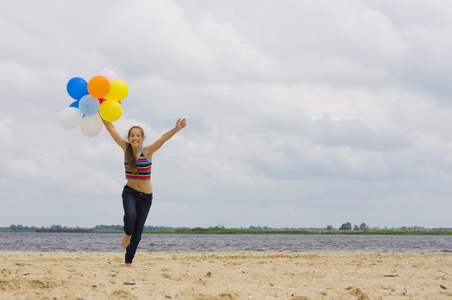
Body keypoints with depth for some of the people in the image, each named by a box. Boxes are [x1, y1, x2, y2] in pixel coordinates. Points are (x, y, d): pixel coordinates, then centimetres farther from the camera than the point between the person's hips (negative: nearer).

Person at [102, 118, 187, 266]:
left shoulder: (147, 152, -9)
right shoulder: (126, 148, -3)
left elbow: (164, 138, -23)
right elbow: (110, 128, -5)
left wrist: (177, 128, -38)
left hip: (145, 196, 0)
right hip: (130, 192, 0)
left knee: (137, 233, 5)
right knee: (130, 216, -31)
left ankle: (128, 261, 23)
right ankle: (127, 234, 4)